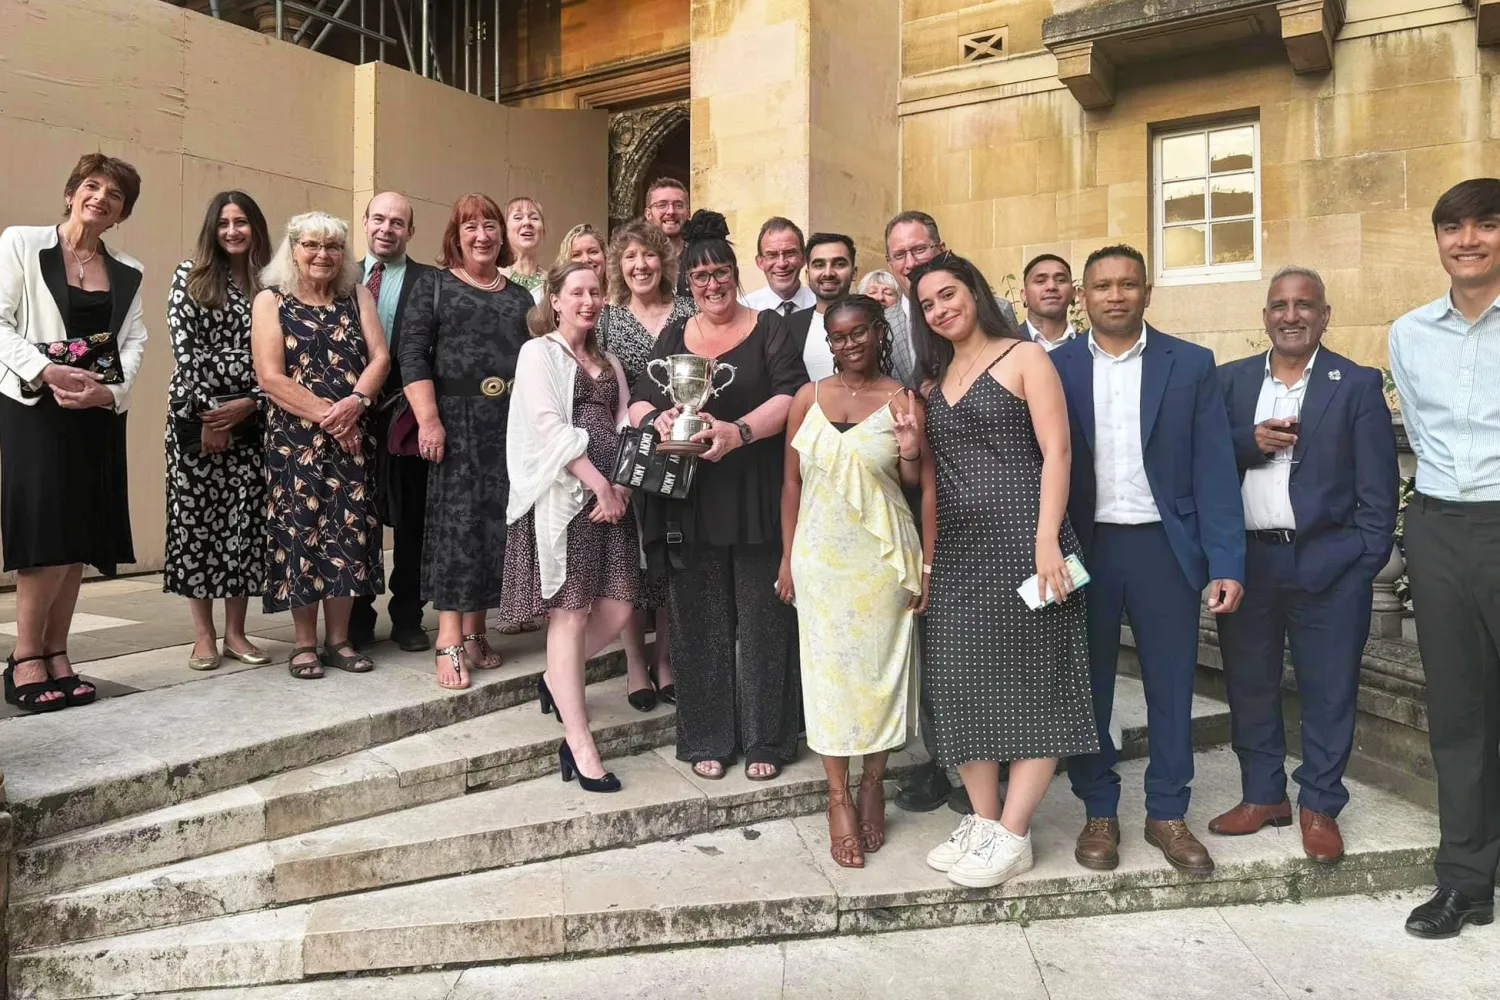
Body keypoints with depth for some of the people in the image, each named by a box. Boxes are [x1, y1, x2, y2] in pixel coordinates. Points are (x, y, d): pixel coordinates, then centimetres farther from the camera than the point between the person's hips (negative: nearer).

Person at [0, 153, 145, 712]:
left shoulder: (128, 273, 14)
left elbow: (134, 341, 7)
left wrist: (110, 391, -11)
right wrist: (47, 371, -19)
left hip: (98, 414, 4)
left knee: (79, 538, 4)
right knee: (47, 532, -11)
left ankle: (57, 657, 11)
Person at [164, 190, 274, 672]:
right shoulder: (191, 275, 5)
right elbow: (184, 347, -4)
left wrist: (250, 403, -9)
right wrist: (206, 408, -11)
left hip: (250, 415, 2)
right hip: (196, 413, -1)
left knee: (246, 519, 1)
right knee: (195, 516, 0)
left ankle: (236, 632, 11)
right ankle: (204, 635, 9)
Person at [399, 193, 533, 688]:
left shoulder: (519, 296, 17)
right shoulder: (434, 285, 5)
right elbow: (413, 356, -4)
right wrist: (429, 419, -15)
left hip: (510, 425, 4)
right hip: (456, 422, -4)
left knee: (498, 523, 4)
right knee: (456, 521, -6)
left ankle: (476, 630, 15)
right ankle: (450, 641, -4)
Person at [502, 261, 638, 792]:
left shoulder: (608, 363, 22)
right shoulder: (538, 352, 3)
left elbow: (622, 427, 12)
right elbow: (549, 426, -9)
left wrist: (621, 486, -5)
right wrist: (598, 485, -14)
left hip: (610, 495, 6)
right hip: (564, 496, -6)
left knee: (616, 609, 1)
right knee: (571, 613, -6)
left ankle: (556, 682, 28)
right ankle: (580, 747, -1)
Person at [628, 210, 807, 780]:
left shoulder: (768, 328, 5)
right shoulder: (673, 338, 16)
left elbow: (791, 396, -8)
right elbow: (640, 402, 9)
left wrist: (740, 431, -24)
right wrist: (657, 420, -15)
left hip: (758, 501, -2)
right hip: (691, 502, 3)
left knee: (762, 619, 2)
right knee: (700, 621, 6)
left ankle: (765, 739, 16)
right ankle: (708, 739, 18)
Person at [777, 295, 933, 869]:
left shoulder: (901, 402, -2)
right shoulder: (808, 398, 5)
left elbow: (926, 488, 0)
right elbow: (793, 482, 8)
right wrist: (787, 558, 7)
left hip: (883, 558, -1)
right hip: (820, 556, 2)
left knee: (880, 668, 7)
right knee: (828, 670, 5)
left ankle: (873, 783, 26)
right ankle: (839, 797, 16)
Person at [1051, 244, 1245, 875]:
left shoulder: (1191, 365, 2)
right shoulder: (1056, 367, 2)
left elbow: (1214, 469, -2)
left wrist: (1226, 563, -8)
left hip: (1165, 545, 0)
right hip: (1082, 547, 0)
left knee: (1172, 687, 8)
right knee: (1087, 685, 9)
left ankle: (1167, 813, 25)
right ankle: (1099, 812, 24)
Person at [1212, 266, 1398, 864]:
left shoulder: (1357, 385, 2)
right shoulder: (1229, 381, 9)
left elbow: (1378, 486, -2)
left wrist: (1365, 561, -9)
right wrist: (1251, 441, -13)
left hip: (1328, 562, -2)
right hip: (1245, 561, 3)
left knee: (1328, 691, 5)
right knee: (1248, 685, 11)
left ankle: (1319, 806, 21)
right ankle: (1262, 796, 27)